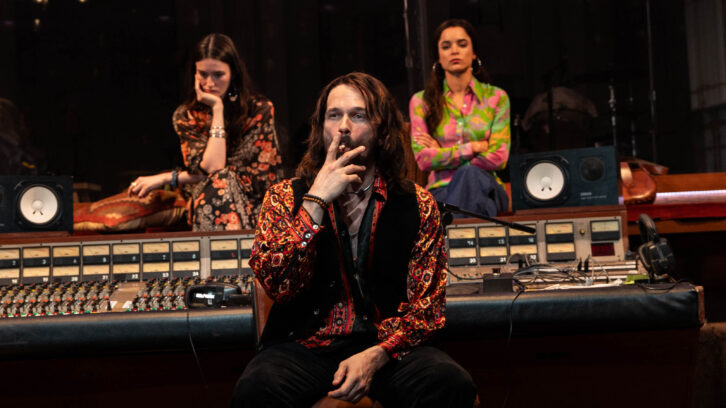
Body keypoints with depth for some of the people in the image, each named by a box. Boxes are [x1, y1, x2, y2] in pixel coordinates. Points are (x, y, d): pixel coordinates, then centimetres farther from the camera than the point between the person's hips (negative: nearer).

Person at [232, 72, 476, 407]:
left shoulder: (415, 205, 6)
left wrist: (377, 354, -16)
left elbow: (426, 302, 2)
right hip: (303, 345, -1)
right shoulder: (286, 197, 5)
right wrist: (317, 200, -15)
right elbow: (277, 285, -9)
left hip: (386, 346, 1)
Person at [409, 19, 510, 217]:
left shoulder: (496, 97, 8)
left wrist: (443, 154, -2)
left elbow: (498, 158, -3)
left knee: (470, 175, -37)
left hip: (484, 187, 1)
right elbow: (424, 159, -4)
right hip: (441, 190, -1)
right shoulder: (421, 101, 8)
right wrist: (473, 147, -6)